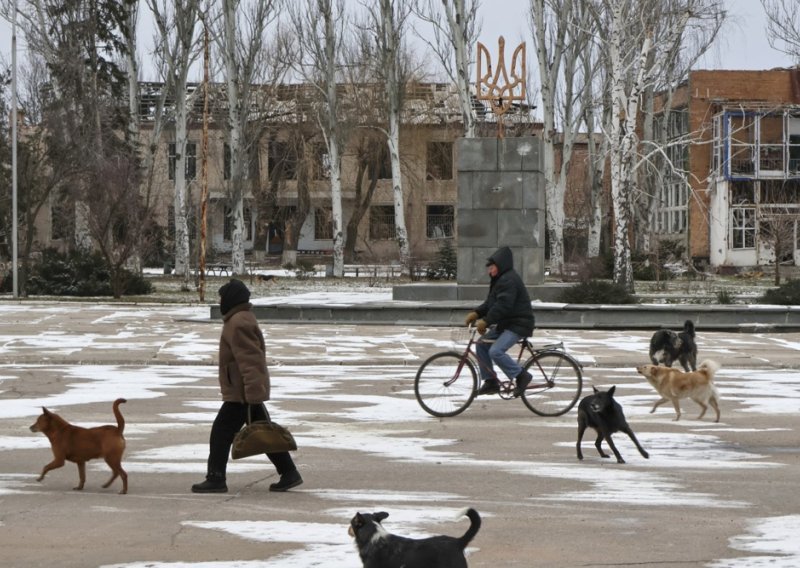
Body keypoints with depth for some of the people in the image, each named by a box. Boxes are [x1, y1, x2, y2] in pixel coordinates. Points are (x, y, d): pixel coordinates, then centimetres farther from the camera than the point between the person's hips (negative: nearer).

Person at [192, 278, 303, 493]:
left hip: (241, 393, -11)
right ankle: (289, 472, 15)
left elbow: (249, 360, -24)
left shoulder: (238, 323, -18)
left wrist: (253, 393, -26)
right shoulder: (243, 319, 17)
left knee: (221, 432, -5)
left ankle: (216, 479, -2)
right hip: (250, 392, 11)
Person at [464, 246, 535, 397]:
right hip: (505, 323, 11)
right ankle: (490, 382, 12)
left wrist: (485, 321, -29)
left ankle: (521, 376, -9)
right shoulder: (499, 279, 16)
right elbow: (490, 303, 16)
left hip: (518, 325, -11)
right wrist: (476, 313, 0)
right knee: (481, 345, 7)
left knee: (495, 351, -24)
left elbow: (503, 305, -28)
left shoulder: (509, 280, -19)